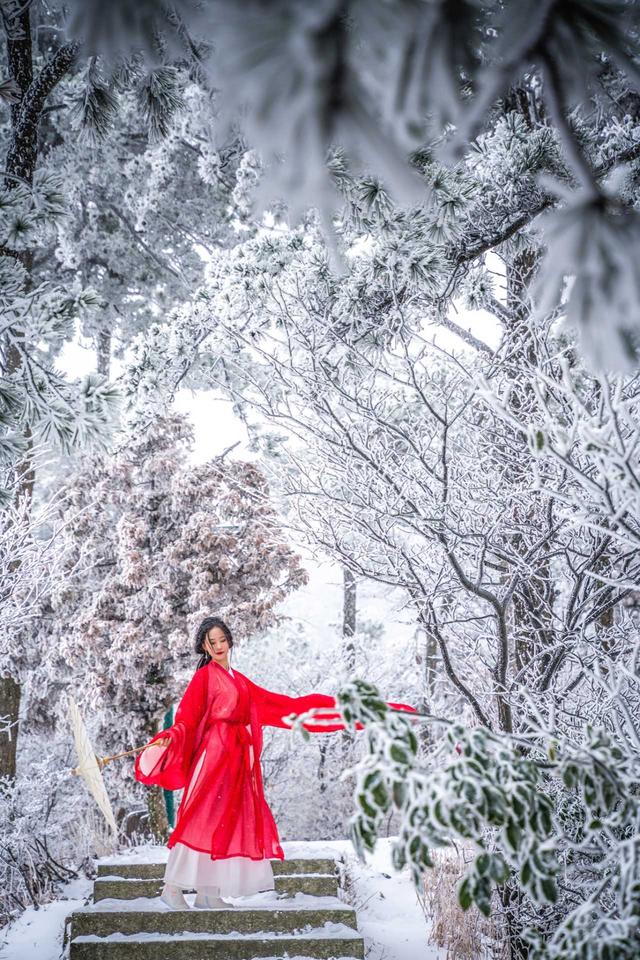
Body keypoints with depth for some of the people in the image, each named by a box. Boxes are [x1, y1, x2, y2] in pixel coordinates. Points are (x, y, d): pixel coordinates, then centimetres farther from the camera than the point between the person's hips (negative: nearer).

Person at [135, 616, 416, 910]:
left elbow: (280, 704, 22)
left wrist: (338, 706, 23)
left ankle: (207, 894, 8)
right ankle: (172, 887, -3)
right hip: (214, 753, -7)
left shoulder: (239, 680, 20)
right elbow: (187, 718, -8)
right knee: (202, 819, -10)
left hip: (238, 758, 7)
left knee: (230, 821, 4)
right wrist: (169, 738, -31)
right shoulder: (205, 676, 0)